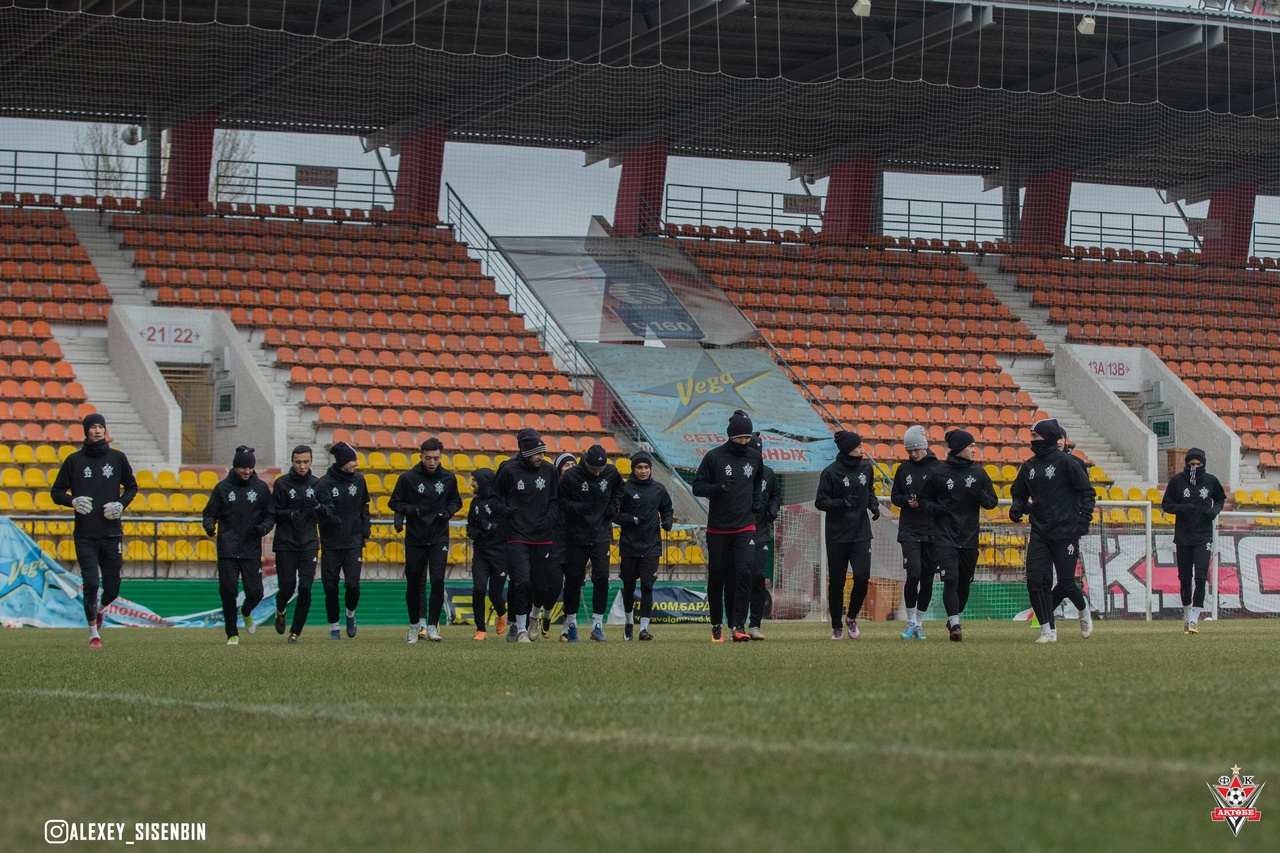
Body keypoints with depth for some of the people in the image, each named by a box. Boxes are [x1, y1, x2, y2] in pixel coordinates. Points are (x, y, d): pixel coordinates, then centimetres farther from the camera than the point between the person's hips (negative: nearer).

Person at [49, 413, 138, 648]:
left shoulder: (118, 458, 7)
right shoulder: (74, 460, 4)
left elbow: (132, 487, 18)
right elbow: (56, 491, 8)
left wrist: (121, 504, -2)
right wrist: (73, 501, -12)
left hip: (112, 533, 1)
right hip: (85, 535, -1)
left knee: (112, 588, 2)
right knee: (91, 583, -9)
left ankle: (101, 609, 36)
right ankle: (93, 633, 5)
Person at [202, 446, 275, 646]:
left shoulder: (261, 488, 7)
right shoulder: (223, 488, 4)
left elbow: (271, 515, 12)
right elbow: (210, 512, 8)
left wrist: (264, 527, -10)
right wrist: (209, 525, -14)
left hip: (252, 550, 1)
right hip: (227, 550, -1)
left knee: (255, 592, -3)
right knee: (228, 592, -6)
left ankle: (246, 612, 33)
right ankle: (232, 634, 7)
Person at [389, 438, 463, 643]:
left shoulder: (448, 478, 3)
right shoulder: (408, 478, -3)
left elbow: (456, 501, 17)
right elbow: (394, 503, 2)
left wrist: (448, 512, -5)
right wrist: (413, 510, -16)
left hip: (439, 537, 0)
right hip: (415, 538, 0)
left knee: (438, 580, -11)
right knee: (414, 583, 6)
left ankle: (432, 625, -4)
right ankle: (415, 625, 23)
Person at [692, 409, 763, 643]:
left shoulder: (755, 458, 7)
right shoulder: (714, 457, -5)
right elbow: (697, 486, -4)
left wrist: (755, 500, 10)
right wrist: (718, 488, -22)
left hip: (745, 527, 2)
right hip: (718, 529, -2)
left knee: (744, 573, -14)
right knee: (717, 577, 5)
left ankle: (738, 625, -14)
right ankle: (717, 625, 18)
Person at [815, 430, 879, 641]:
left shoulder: (866, 467, 6)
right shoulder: (831, 472, -8)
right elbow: (821, 502, -7)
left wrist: (873, 504, 1)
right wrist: (844, 503, -21)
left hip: (861, 534, 3)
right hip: (837, 535, -3)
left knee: (862, 576, -11)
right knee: (837, 582, 3)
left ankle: (852, 617, 13)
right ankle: (837, 626, 19)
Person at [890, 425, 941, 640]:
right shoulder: (904, 469, 8)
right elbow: (894, 497, 14)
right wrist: (907, 500, -7)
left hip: (933, 532, 0)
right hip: (909, 531, 0)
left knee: (927, 579, 4)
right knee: (913, 575, -12)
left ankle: (919, 623, 16)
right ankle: (911, 621, 3)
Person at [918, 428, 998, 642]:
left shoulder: (978, 473, 6)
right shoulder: (939, 473, -2)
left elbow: (992, 502, 9)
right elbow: (924, 498, 10)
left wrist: (980, 494, -12)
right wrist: (935, 508, -11)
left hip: (969, 538, 3)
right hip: (945, 537, -3)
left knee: (964, 583, 10)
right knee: (951, 580, -17)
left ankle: (955, 620, 29)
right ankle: (954, 625, -20)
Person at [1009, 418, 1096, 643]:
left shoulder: (1065, 462, -8)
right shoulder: (1029, 466, 9)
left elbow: (1086, 491, -5)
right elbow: (1019, 492, 22)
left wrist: (1083, 519, -13)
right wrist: (1018, 507, 1)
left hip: (1065, 532, -5)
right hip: (1039, 532, 5)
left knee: (1066, 583, -1)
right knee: (1035, 580, -7)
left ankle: (1083, 611, 31)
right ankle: (1048, 630, -1)